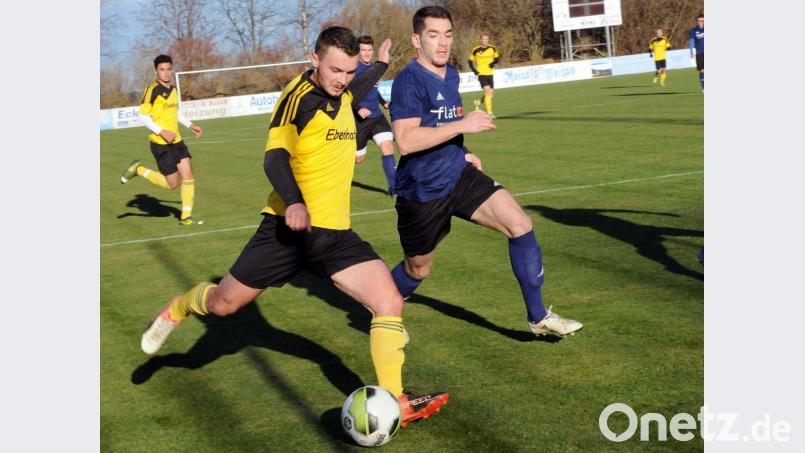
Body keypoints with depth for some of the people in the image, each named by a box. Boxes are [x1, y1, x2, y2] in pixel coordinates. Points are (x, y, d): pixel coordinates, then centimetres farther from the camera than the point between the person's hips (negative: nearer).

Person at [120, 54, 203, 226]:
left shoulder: (172, 88, 10)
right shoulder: (152, 89, -13)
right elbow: (142, 115, -14)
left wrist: (190, 125, 18)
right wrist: (162, 131, -21)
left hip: (176, 140, 7)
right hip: (160, 143, -7)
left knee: (188, 176, -3)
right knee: (173, 183, -2)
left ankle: (186, 217, 5)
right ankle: (138, 169, 16)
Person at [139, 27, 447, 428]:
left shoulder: (339, 94, 10)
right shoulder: (298, 96, -14)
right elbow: (274, 157, -27)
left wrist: (381, 65, 44)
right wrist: (293, 201, -43)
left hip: (336, 232, 6)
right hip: (290, 226, -6)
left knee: (390, 303, -10)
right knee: (224, 303, 6)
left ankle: (394, 403, -4)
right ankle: (177, 309, 40)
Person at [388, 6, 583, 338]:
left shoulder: (451, 75, 9)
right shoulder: (409, 80, -18)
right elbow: (405, 141, -30)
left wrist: (461, 153, 14)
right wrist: (462, 125, -29)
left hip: (458, 176, 7)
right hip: (422, 190, -7)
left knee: (521, 225, -10)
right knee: (418, 269, 11)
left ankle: (538, 317, 0)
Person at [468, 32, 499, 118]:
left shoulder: (492, 48, 4)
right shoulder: (476, 50, -5)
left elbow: (497, 57, 18)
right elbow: (470, 61, 6)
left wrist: (494, 63, -3)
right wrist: (474, 70, -6)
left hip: (490, 74, 5)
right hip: (481, 74, -5)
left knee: (491, 93, 7)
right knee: (487, 91, -18)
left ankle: (479, 102, 37)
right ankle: (489, 112, -15)